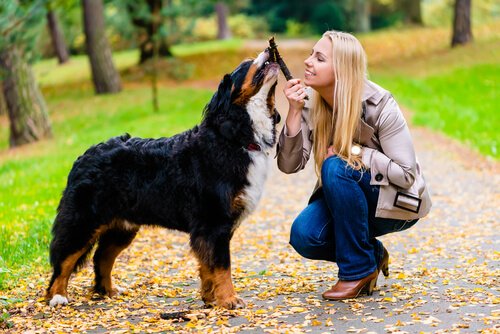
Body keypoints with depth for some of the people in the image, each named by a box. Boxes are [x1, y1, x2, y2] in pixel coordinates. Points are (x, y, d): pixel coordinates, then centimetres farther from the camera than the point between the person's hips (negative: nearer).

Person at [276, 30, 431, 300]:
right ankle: (372, 254, 6)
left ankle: (359, 269, -17)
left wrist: (355, 152, -26)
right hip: (346, 199, 5)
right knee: (304, 235, -24)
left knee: (336, 168, -32)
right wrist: (294, 111, -28)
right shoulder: (310, 101, -10)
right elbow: (289, 165, -17)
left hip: (397, 202, -4)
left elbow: (406, 174, -19)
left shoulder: (378, 106, -22)